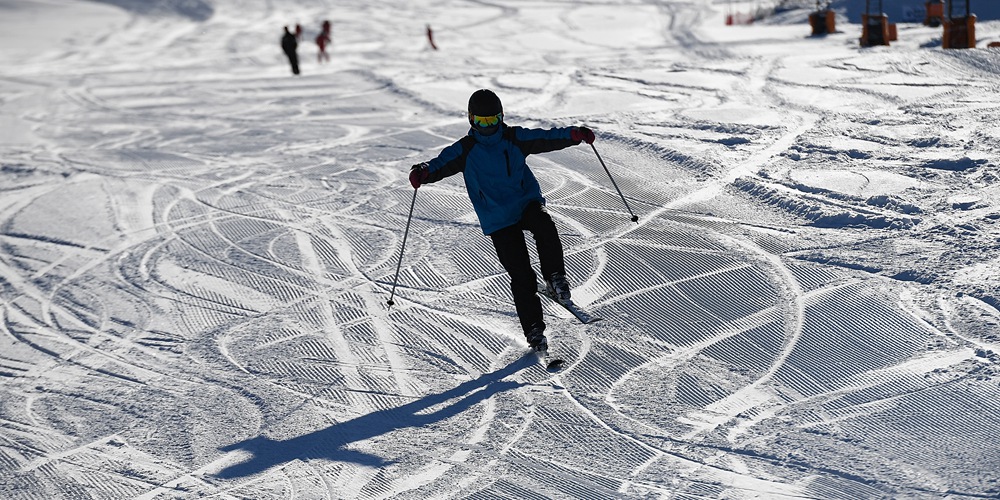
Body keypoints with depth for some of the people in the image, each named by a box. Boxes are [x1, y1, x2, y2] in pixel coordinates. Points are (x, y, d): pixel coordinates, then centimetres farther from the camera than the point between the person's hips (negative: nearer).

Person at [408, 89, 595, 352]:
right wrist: (424, 172, -30)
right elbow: (443, 163, -9)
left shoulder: (515, 138, 4)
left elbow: (546, 138, 0)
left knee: (544, 226, -35)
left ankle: (555, 278, -18)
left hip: (527, 201, 1)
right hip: (498, 220, -1)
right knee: (521, 276, -6)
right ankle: (533, 329, 3)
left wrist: (573, 134, -16)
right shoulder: (465, 150, 1)